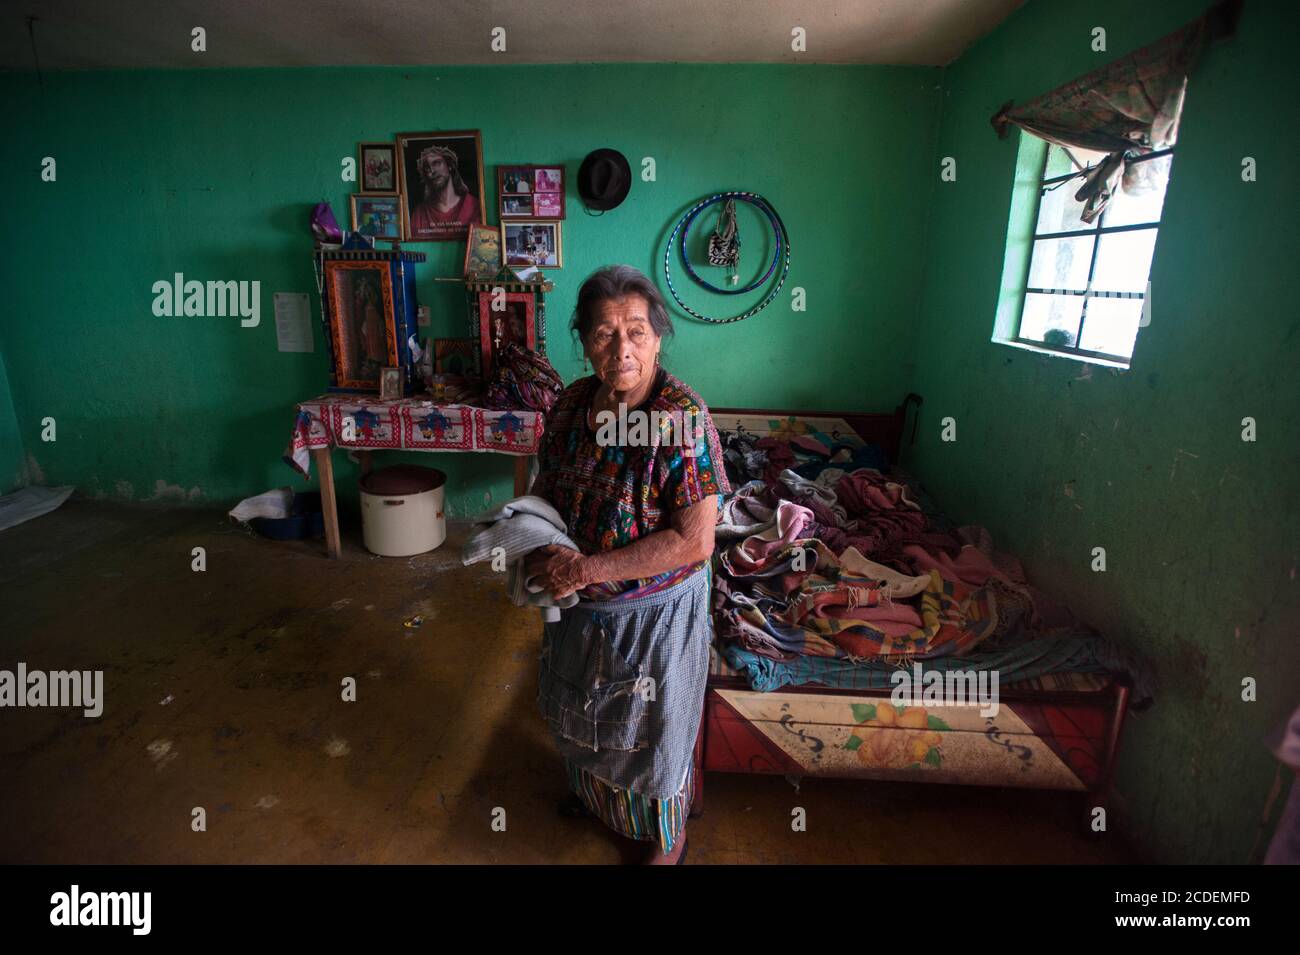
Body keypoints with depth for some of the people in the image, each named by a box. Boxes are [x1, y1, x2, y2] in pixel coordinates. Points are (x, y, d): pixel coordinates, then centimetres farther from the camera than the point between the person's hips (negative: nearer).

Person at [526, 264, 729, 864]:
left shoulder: (683, 416, -26)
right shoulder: (573, 403, -7)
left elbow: (694, 541, -28)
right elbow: (546, 487, 7)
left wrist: (586, 569, -26)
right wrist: (542, 550, -13)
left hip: (655, 608, -6)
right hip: (579, 601, 6)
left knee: (653, 727, 18)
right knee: (586, 712, 29)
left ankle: (668, 838, 49)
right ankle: (595, 792, 62)